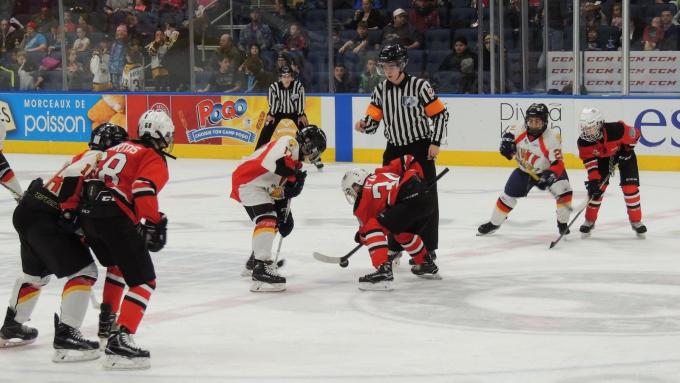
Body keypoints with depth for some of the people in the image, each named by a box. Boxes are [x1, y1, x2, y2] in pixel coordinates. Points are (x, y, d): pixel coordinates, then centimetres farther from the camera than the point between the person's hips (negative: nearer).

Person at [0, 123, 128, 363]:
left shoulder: (87, 158, 21)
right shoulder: (97, 158, -9)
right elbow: (71, 177, -26)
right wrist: (70, 212, -21)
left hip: (27, 212, 11)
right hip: (45, 219, -11)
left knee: (36, 273, 29)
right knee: (83, 271, -9)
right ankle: (65, 337, -14)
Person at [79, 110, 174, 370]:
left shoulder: (119, 148, 26)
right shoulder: (155, 159, 1)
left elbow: (95, 178, 29)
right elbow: (143, 189, -17)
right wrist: (153, 222, -16)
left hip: (88, 214, 9)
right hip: (115, 219, -9)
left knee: (117, 265, 34)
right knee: (143, 280, -8)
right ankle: (119, 342, -25)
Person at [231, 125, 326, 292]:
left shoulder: (295, 161, 16)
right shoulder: (289, 144, -15)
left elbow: (285, 190, 19)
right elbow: (272, 161, -33)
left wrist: (284, 213, 11)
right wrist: (296, 175, -22)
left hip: (262, 188, 11)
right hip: (248, 183, -11)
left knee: (275, 221, 25)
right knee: (267, 220, -24)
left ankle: (254, 261, 40)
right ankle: (261, 270, -33)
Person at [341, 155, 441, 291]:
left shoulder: (362, 201, 12)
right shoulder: (380, 173, 29)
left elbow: (367, 226, 19)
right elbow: (408, 161, 25)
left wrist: (361, 237, 41)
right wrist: (419, 181, 33)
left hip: (408, 201, -9)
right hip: (427, 199, 9)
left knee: (374, 227, -6)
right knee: (403, 232, 33)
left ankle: (384, 271, -23)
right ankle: (428, 266, 47)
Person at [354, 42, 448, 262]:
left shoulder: (419, 86, -12)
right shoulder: (380, 91, 2)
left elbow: (440, 114, -8)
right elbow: (373, 120, 3)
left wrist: (436, 142, -12)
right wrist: (363, 125, -19)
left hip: (420, 148, -5)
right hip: (394, 149, 5)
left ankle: (428, 247, 3)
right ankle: (394, 246, 19)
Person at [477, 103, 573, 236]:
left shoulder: (551, 139, -31)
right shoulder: (519, 131, -21)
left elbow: (558, 164, -34)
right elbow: (508, 135, 4)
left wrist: (550, 175, -51)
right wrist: (507, 143, -17)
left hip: (546, 171, -3)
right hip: (525, 171, 3)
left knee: (563, 190, -25)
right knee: (508, 196, 5)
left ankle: (562, 223, -5)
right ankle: (494, 223, 28)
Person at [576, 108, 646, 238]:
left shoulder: (616, 130, -40)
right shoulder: (583, 142, -29)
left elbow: (635, 135, -20)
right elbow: (589, 161, -24)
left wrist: (626, 150, -19)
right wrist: (593, 181, -34)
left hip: (623, 153, -2)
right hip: (602, 157, 2)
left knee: (630, 187, -9)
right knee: (596, 188, -6)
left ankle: (636, 221, 6)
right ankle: (590, 221, 11)